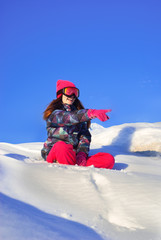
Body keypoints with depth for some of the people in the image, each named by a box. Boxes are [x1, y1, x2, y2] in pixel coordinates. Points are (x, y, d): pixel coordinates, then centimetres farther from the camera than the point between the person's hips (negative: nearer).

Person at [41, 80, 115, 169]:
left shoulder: (78, 112, 21)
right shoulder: (54, 113, 4)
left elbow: (85, 135, 6)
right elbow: (67, 118, -20)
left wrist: (82, 153, -15)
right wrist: (91, 113, -36)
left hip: (74, 154, 5)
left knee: (109, 159, -19)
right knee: (61, 146, -42)